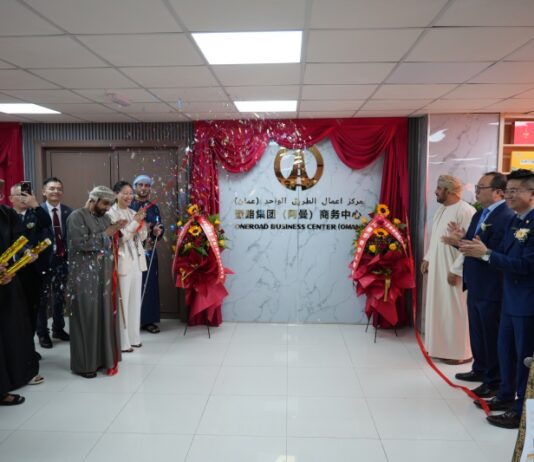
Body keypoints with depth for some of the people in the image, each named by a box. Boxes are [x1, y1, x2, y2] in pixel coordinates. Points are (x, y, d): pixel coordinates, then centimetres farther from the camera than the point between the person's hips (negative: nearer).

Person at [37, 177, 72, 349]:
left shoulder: (68, 211, 2)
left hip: (63, 259, 4)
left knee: (60, 297, 16)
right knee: (43, 298, 7)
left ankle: (58, 329, 32)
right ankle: (42, 333, 22)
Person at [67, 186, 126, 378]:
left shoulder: (105, 217, 14)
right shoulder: (77, 217, -8)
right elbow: (81, 243, -20)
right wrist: (107, 233, -16)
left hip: (103, 276, 7)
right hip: (84, 278, -7)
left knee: (105, 316, 10)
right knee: (87, 318, 1)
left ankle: (103, 356, 23)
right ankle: (84, 363, 13)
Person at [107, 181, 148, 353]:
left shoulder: (133, 212, 11)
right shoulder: (111, 214, -9)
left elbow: (143, 237, 12)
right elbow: (119, 238, -16)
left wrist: (141, 222, -5)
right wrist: (135, 222, -17)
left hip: (137, 261, 7)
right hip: (122, 262, -7)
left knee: (135, 300, 13)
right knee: (122, 301, -2)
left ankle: (133, 337, 24)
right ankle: (122, 342, 7)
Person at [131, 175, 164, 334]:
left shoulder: (154, 208, 12)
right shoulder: (128, 206, 2)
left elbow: (159, 229, 10)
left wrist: (158, 232, -12)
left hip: (149, 252, 3)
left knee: (149, 285, 4)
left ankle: (148, 320, 12)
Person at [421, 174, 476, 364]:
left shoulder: (465, 211, -17)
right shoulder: (441, 209, 11)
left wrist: (456, 270, -20)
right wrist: (427, 259, 15)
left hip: (452, 270, -9)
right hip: (436, 268, 9)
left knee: (455, 311, 1)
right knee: (438, 308, 14)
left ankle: (460, 352, 14)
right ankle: (442, 346, 27)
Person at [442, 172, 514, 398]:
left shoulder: (506, 217, -19)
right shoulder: (479, 215, 11)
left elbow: (493, 252, -25)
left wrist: (462, 242, -27)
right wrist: (461, 238, -6)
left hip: (491, 290, -9)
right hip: (475, 286, 9)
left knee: (492, 336, 5)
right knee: (477, 333, 21)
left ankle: (494, 381, 21)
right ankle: (480, 369, 39)